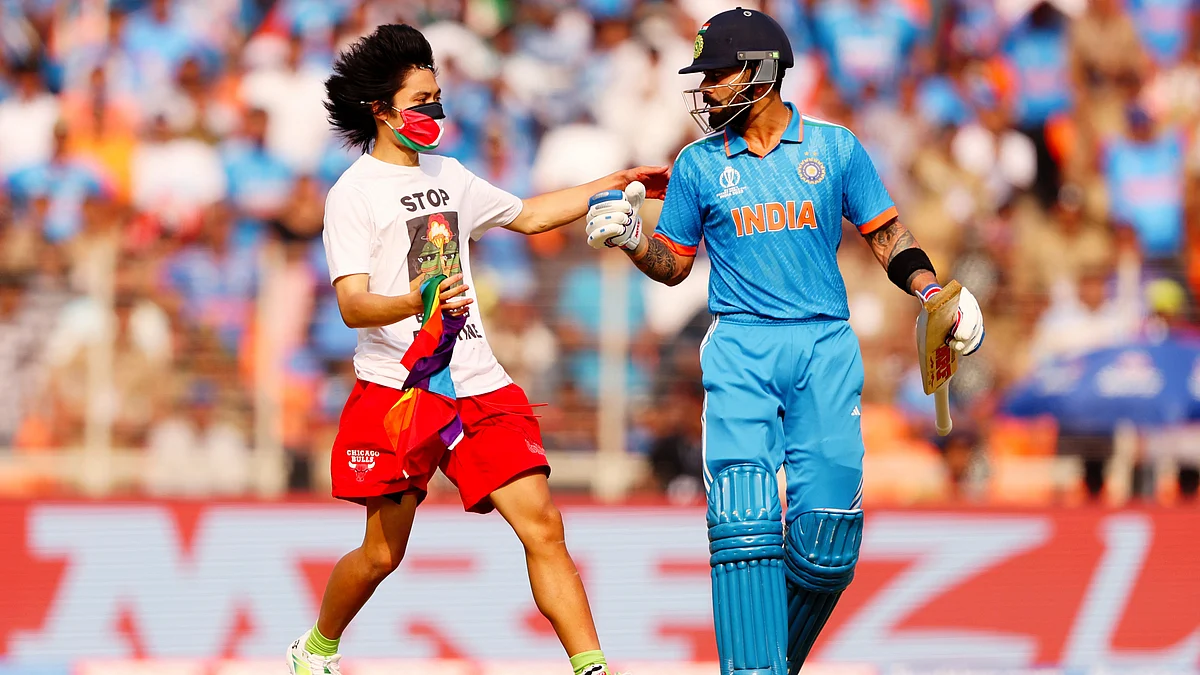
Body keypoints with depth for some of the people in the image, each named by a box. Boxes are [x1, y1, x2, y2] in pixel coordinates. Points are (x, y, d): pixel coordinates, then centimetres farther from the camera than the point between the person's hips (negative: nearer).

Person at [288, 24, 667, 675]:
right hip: (397, 388, -5)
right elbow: (352, 304, -16)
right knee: (382, 553, 2)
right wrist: (416, 301, -36)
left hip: (478, 385, 5)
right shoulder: (354, 193, -5)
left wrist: (615, 182, 32)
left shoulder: (448, 175, 16)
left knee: (542, 527, -8)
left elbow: (529, 215, 33)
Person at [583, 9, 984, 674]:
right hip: (740, 348, 0)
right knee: (745, 521, -16)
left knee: (825, 540, -6)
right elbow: (674, 263, 17)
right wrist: (630, 239, -3)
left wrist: (932, 289, 0)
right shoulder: (699, 164, 10)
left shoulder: (833, 147, 7)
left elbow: (884, 233, 14)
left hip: (825, 349, 0)